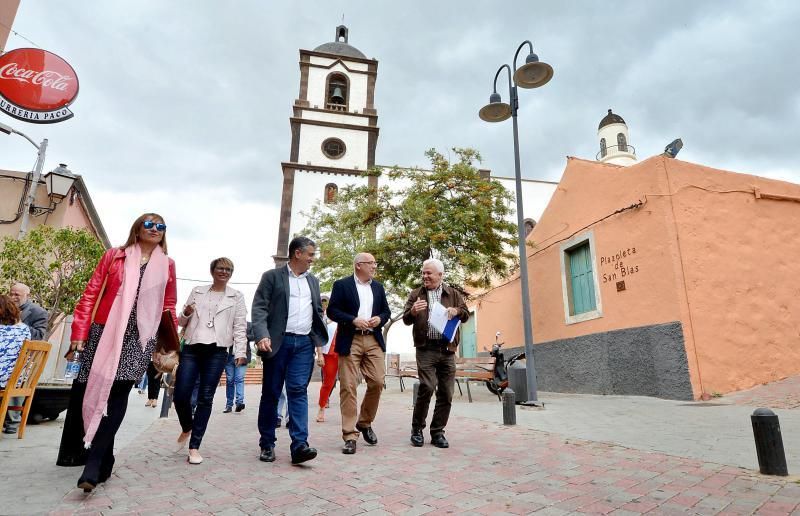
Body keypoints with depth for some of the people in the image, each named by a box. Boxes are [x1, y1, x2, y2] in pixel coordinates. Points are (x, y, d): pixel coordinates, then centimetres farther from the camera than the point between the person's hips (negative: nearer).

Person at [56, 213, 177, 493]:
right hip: (104, 332, 1)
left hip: (139, 338, 0)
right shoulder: (114, 256, 8)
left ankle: (95, 464, -7)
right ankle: (71, 450, 29)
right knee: (85, 389, 6)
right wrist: (79, 333, -3)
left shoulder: (167, 265, 10)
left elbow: (168, 307, 12)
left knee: (118, 394, -9)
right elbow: (90, 294, 4)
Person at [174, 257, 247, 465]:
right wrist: (186, 313, -7)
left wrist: (240, 352, -8)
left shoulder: (236, 297, 8)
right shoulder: (197, 292, 13)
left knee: (205, 399, -1)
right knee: (180, 396, -2)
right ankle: (187, 428, 29)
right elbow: (182, 321, 17)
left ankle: (194, 446, 9)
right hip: (191, 349, 2)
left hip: (217, 352, -2)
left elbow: (240, 327, 3)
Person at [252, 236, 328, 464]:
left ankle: (299, 445, -7)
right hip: (278, 342, -3)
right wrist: (262, 336, -19)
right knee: (271, 393, 6)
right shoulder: (272, 276, 2)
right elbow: (259, 308, -5)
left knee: (298, 391, -4)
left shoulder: (313, 281, 17)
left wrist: (321, 340, 8)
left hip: (304, 343, 3)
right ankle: (267, 444, 19)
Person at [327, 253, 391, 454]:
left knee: (377, 382, 1)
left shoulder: (378, 287, 15)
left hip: (374, 340, 5)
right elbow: (332, 310, -5)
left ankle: (365, 423, 25)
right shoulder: (342, 285, 0)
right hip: (350, 341, -4)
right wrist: (354, 320, -17)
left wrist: (380, 318, -4)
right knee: (348, 387, -4)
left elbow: (386, 311, 18)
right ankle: (350, 436, 4)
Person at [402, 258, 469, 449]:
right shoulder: (416, 294, 9)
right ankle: (417, 429, 6)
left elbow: (466, 315, 12)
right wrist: (413, 311, -18)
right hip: (426, 349, -2)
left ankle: (437, 432, 18)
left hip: (447, 349, 2)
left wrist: (456, 310, -10)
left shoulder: (453, 294, 12)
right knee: (427, 387, -14)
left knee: (446, 393, 4)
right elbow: (406, 319, 5)